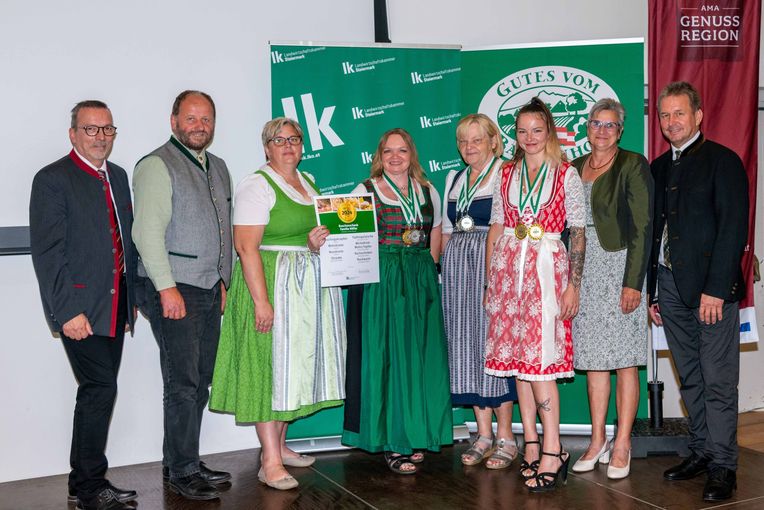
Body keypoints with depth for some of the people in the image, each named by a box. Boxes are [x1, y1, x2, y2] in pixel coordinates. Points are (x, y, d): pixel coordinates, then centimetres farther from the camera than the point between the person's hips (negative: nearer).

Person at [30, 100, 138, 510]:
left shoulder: (117, 177, 15)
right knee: (100, 388, -9)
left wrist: (131, 298, 16)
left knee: (98, 392, 11)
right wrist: (66, 311, -17)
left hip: (115, 305, 7)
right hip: (81, 307, -7)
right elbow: (47, 252, -13)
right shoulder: (52, 180, -8)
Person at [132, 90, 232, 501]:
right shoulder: (157, 166, -7)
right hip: (174, 290, -8)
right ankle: (182, 472, 5)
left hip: (209, 290, 8)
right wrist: (167, 288, -19)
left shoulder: (217, 167, 17)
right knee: (183, 383, -5)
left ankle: (181, 462, 22)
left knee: (200, 382, 11)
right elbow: (148, 232, -15)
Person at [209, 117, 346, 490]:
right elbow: (246, 246, -17)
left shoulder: (309, 183, 15)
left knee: (293, 365, 11)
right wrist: (261, 300, -24)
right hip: (272, 282, -8)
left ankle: (279, 445, 23)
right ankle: (270, 463, -3)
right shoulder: (257, 186, -10)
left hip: (308, 287, 8)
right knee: (270, 365, -6)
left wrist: (316, 243, 1)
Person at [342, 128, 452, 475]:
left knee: (421, 356, 4)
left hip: (421, 283, 4)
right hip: (380, 283, -4)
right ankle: (392, 442, 5)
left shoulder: (427, 191, 14)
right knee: (386, 357, -3)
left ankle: (416, 435, 17)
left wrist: (425, 270, 8)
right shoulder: (365, 191, 2)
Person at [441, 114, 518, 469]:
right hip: (458, 266, 6)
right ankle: (484, 434, 14)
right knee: (466, 345, 5)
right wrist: (445, 266, 13)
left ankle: (505, 436, 5)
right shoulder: (453, 179, 19)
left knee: (493, 341, -5)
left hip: (494, 264, -6)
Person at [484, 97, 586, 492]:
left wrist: (573, 284, -8)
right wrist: (489, 280, 7)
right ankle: (531, 445, 12)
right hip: (509, 268, 4)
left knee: (540, 359, -10)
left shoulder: (566, 174, 1)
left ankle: (552, 451, -4)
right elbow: (496, 229, 12)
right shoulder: (507, 174, 12)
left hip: (547, 268, -4)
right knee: (519, 358, 4)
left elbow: (578, 233, -2)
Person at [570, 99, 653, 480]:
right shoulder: (574, 168, 13)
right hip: (583, 270, 5)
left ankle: (622, 445, 7)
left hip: (619, 266, -5)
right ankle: (597, 441, 17)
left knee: (623, 360, -1)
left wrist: (633, 282, -15)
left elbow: (642, 227, -9)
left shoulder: (633, 165, -4)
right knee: (593, 358, 9)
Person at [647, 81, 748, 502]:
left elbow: (733, 228, -10)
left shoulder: (723, 161, -3)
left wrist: (716, 289, -16)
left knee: (718, 381, -3)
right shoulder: (658, 168, 16)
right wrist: (653, 290, 13)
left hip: (711, 288, -6)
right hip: (671, 287, 6)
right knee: (690, 379, 12)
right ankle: (701, 452, 22)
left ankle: (722, 466, 5)